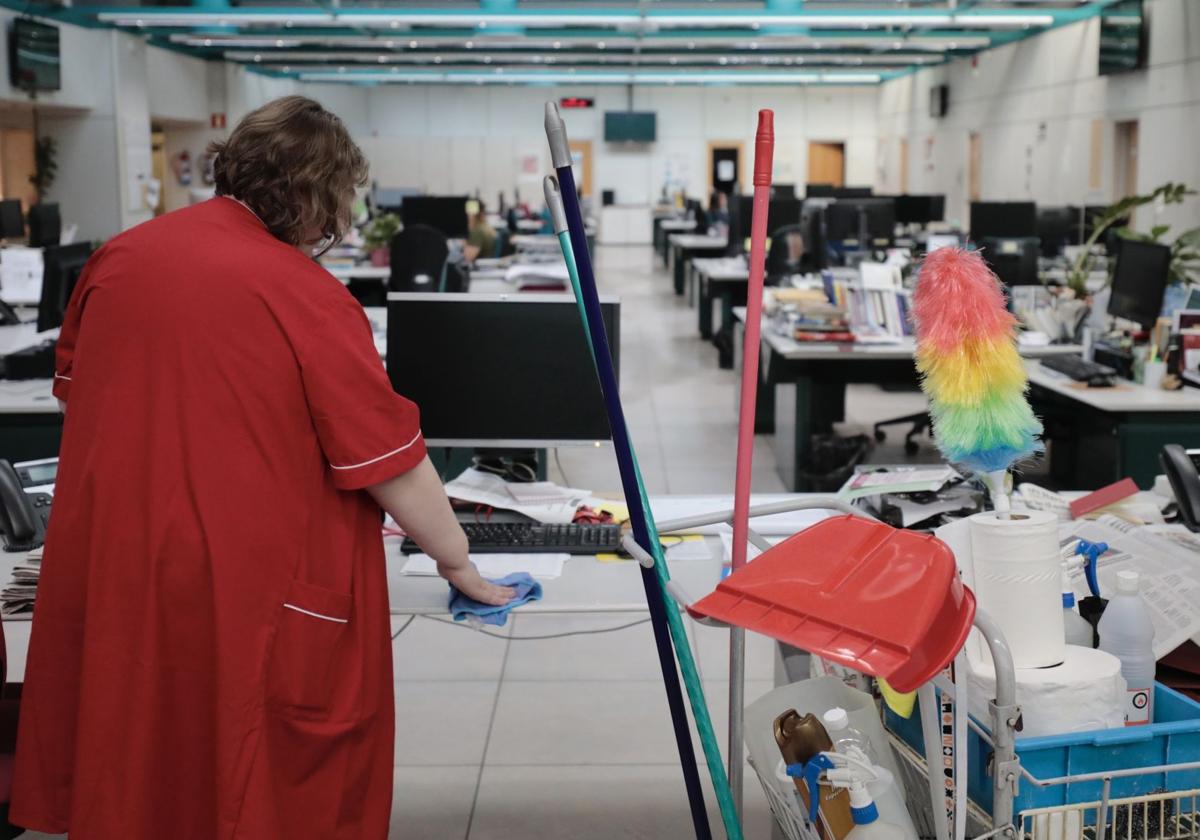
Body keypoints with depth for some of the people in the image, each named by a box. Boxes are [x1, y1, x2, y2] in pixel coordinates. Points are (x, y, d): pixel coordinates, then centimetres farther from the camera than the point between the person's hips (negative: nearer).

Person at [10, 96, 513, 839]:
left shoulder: (119, 258, 2)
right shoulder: (308, 297, -15)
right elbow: (390, 462, -12)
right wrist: (457, 560, 2)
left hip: (112, 572, 6)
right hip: (249, 592, -5)